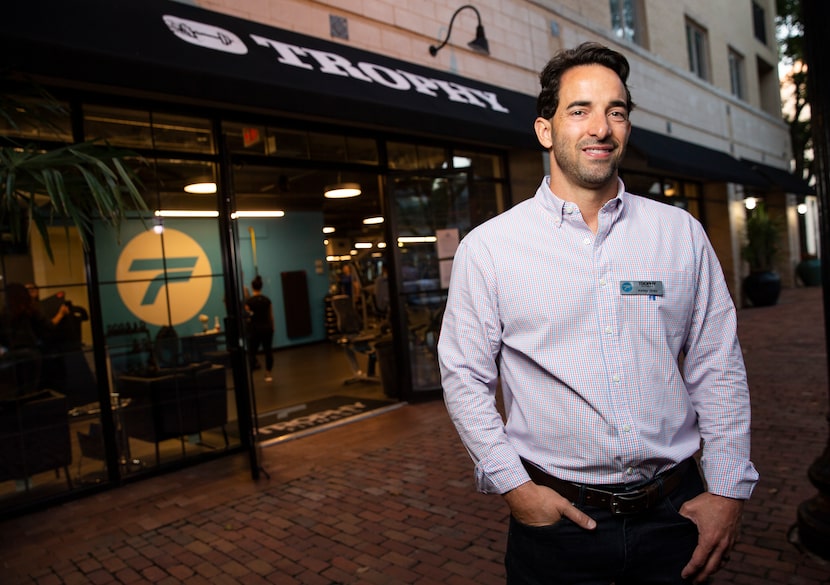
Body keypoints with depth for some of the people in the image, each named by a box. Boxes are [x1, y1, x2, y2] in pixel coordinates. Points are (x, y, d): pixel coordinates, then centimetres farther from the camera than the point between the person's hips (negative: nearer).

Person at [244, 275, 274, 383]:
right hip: (267, 328, 3)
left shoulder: (249, 301, -9)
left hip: (255, 329, -3)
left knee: (252, 353, 1)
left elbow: (248, 317, -10)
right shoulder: (267, 300, 3)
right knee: (268, 351, 10)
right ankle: (268, 374, 15)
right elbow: (271, 316, 8)